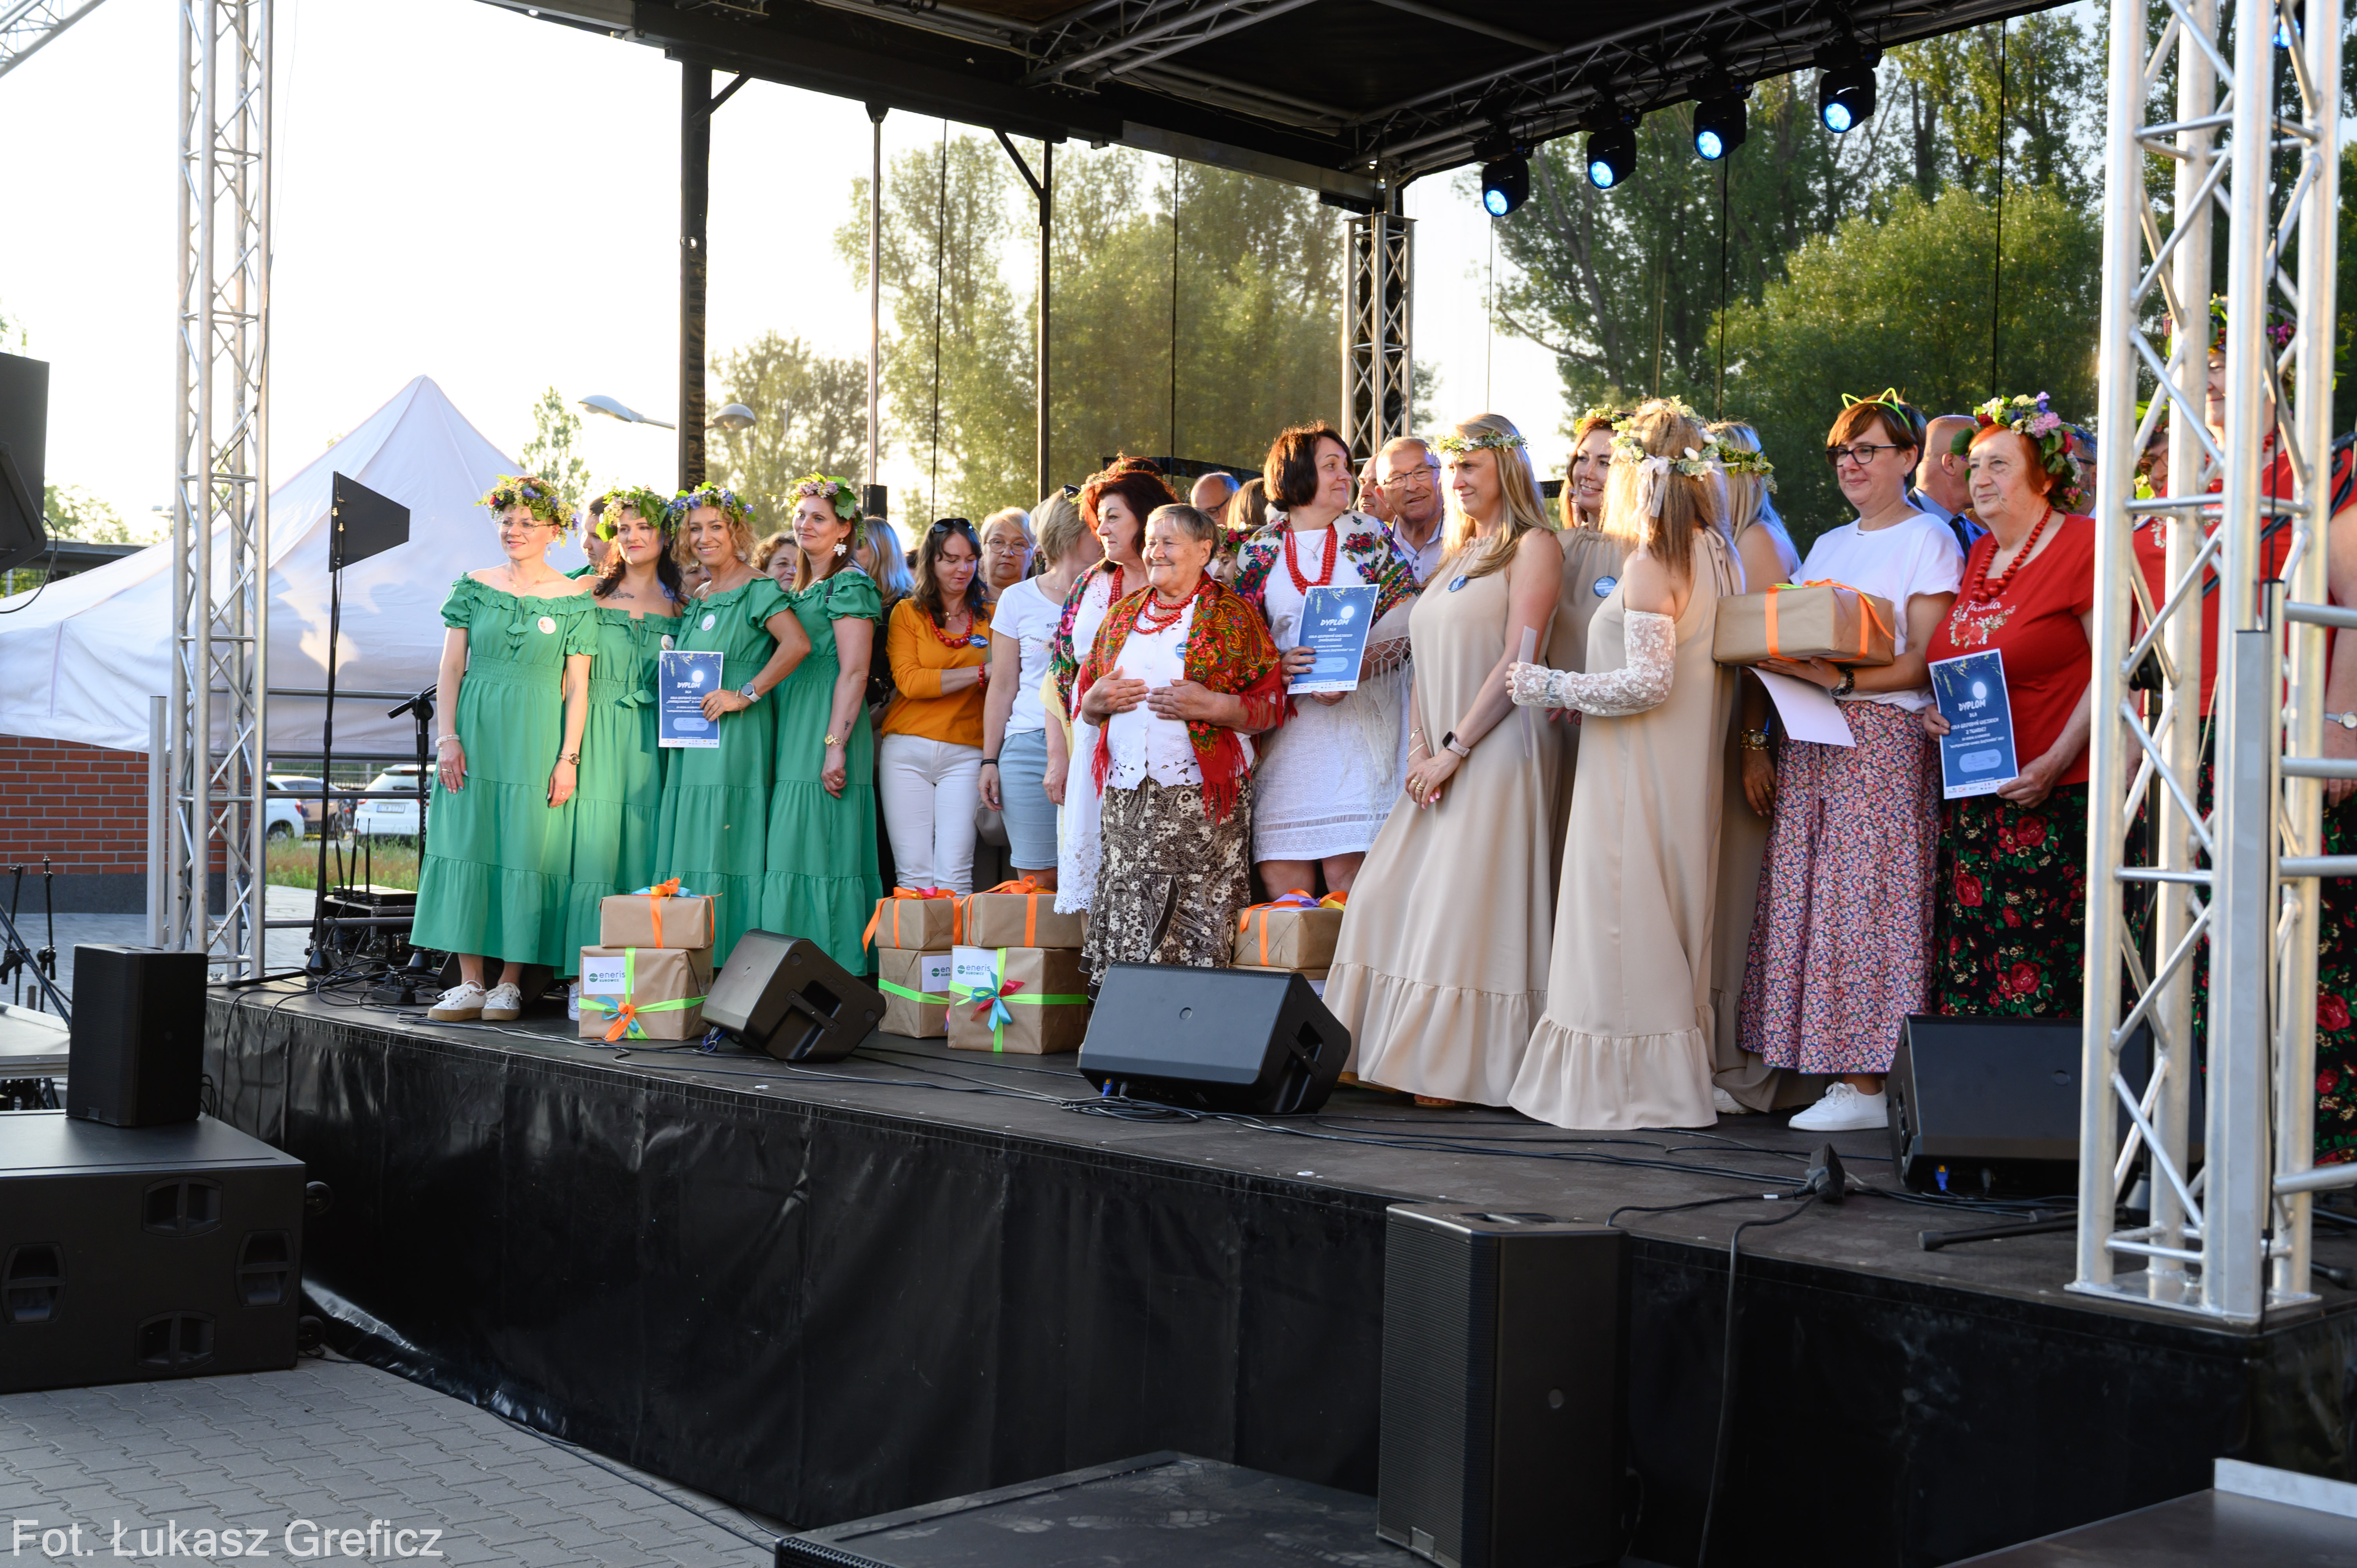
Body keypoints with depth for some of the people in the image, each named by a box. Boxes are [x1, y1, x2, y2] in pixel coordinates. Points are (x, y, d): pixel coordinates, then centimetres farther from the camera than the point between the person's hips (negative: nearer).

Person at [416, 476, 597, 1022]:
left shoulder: (574, 599, 1)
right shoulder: (474, 588, 7)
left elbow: (577, 687, -1)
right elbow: (451, 668, 6)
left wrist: (569, 758, -7)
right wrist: (448, 737, -3)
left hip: (537, 736, -2)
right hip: (475, 730, 2)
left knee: (525, 850, -2)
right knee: (467, 844, 0)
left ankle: (510, 983, 5)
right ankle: (470, 982, 5)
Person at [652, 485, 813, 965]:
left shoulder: (758, 590, -6)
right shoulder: (697, 598, 19)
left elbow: (797, 644, -22)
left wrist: (746, 695, -20)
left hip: (736, 737, -8)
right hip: (692, 740, 8)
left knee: (723, 848, -11)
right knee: (688, 847, 6)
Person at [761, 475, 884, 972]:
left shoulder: (850, 585, -6)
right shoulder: (797, 587, 20)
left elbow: (854, 673, -13)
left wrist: (835, 744, -20)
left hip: (827, 726, -8)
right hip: (790, 730, 8)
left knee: (821, 845, -10)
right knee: (790, 847, 6)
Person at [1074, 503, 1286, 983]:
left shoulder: (1232, 616, 3)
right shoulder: (1123, 614, 19)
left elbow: (1272, 705, -2)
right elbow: (1083, 697, 25)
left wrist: (1209, 705, -15)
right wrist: (1097, 700, 2)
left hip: (1202, 798, -4)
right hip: (1127, 800, 4)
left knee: (1201, 928, -7)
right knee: (1126, 923, 0)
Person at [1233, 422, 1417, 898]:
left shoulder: (1369, 537, 9)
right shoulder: (1260, 550, 11)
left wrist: (1357, 669, -13)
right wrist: (1278, 666, -11)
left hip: (1360, 714, -1)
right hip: (1286, 726, 1)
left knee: (1346, 867, -9)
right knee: (1279, 869, -4)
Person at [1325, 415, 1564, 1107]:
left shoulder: (1533, 546, -4)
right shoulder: (1454, 557, 20)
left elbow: (1517, 661, -12)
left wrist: (1453, 750, -14)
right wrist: (1420, 748, 2)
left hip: (1498, 749, -8)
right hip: (1440, 760, 8)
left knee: (1465, 908, -9)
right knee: (1389, 897, 3)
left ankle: (1464, 1065, 0)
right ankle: (1403, 1057, 10)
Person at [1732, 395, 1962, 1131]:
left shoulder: (1928, 540, 0)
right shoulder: (1828, 546, 21)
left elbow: (1922, 664, -9)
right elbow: (1785, 652, 17)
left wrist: (1841, 680, -22)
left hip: (1884, 739, -7)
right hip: (1808, 742, 7)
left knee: (1865, 902, -9)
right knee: (1803, 898, 2)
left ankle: (1868, 1084, -5)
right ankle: (1832, 1068, 7)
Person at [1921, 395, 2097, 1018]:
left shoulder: (2082, 546, -7)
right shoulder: (1977, 557, 16)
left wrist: (2056, 762, -19)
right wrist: (1937, 711, 5)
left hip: (2053, 801, -7)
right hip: (1970, 798, 7)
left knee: (2037, 980, -6)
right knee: (1965, 972, 4)